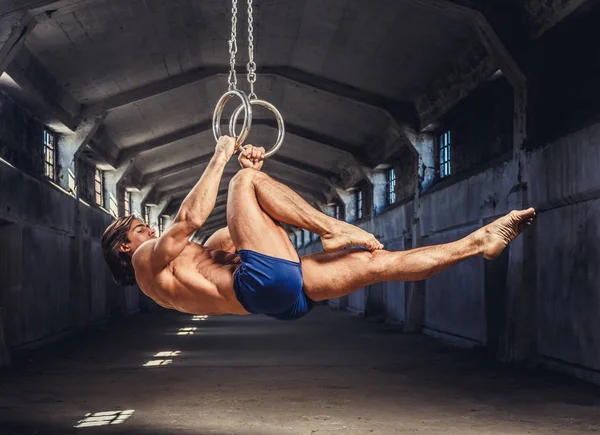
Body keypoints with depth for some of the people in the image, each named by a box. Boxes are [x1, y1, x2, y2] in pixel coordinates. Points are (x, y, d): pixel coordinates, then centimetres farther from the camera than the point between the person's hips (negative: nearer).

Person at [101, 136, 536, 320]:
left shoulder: (183, 260, 35)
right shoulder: (148, 262, 9)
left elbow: (240, 230, 37)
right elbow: (190, 219, -10)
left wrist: (252, 174, 27)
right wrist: (219, 159, 0)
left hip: (284, 294, 9)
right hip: (260, 280, -8)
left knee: (376, 261, 4)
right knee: (246, 179, -7)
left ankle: (479, 243, 5)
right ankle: (334, 229, -11)